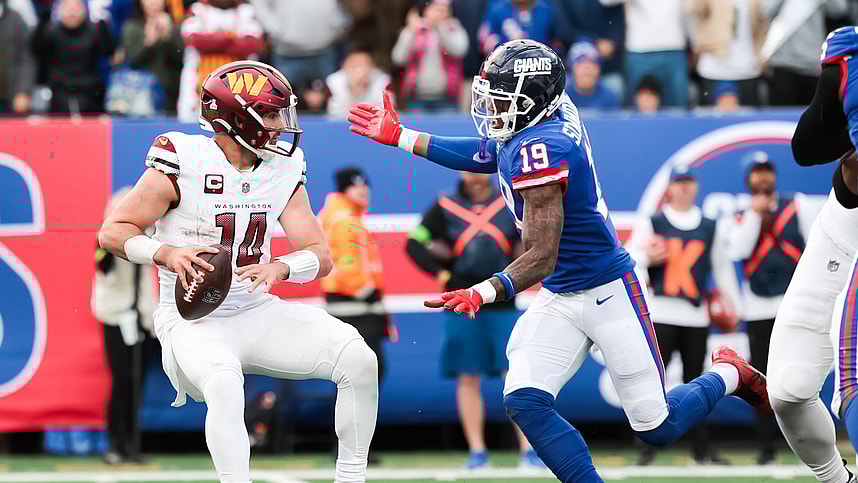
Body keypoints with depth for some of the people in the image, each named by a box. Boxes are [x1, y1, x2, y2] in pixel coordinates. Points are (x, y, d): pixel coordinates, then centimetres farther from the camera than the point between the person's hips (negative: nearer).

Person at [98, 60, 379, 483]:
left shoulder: (283, 173, 6)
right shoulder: (183, 166, -11)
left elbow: (320, 255, 3)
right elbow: (113, 232, -7)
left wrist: (281, 267, -20)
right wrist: (166, 253, -26)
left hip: (257, 312, 5)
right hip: (194, 319, -5)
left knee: (358, 360, -13)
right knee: (225, 385, -38)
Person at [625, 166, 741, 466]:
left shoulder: (712, 228, 13)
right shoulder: (651, 224, 6)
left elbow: (722, 267, 16)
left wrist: (733, 304, 10)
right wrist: (648, 258, -15)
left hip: (696, 315, 2)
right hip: (660, 313, -2)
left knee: (695, 381, 4)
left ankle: (701, 447, 9)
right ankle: (648, 447, -5)